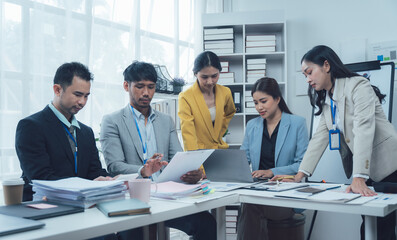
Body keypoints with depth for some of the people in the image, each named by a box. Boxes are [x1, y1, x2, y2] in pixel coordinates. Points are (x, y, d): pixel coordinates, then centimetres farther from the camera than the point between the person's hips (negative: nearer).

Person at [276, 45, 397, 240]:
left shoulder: (358, 86, -15)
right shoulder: (326, 100, 11)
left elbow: (363, 130, -25)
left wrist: (359, 178, -34)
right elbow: (320, 137, 5)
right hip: (364, 174, 7)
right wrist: (300, 175, -4)